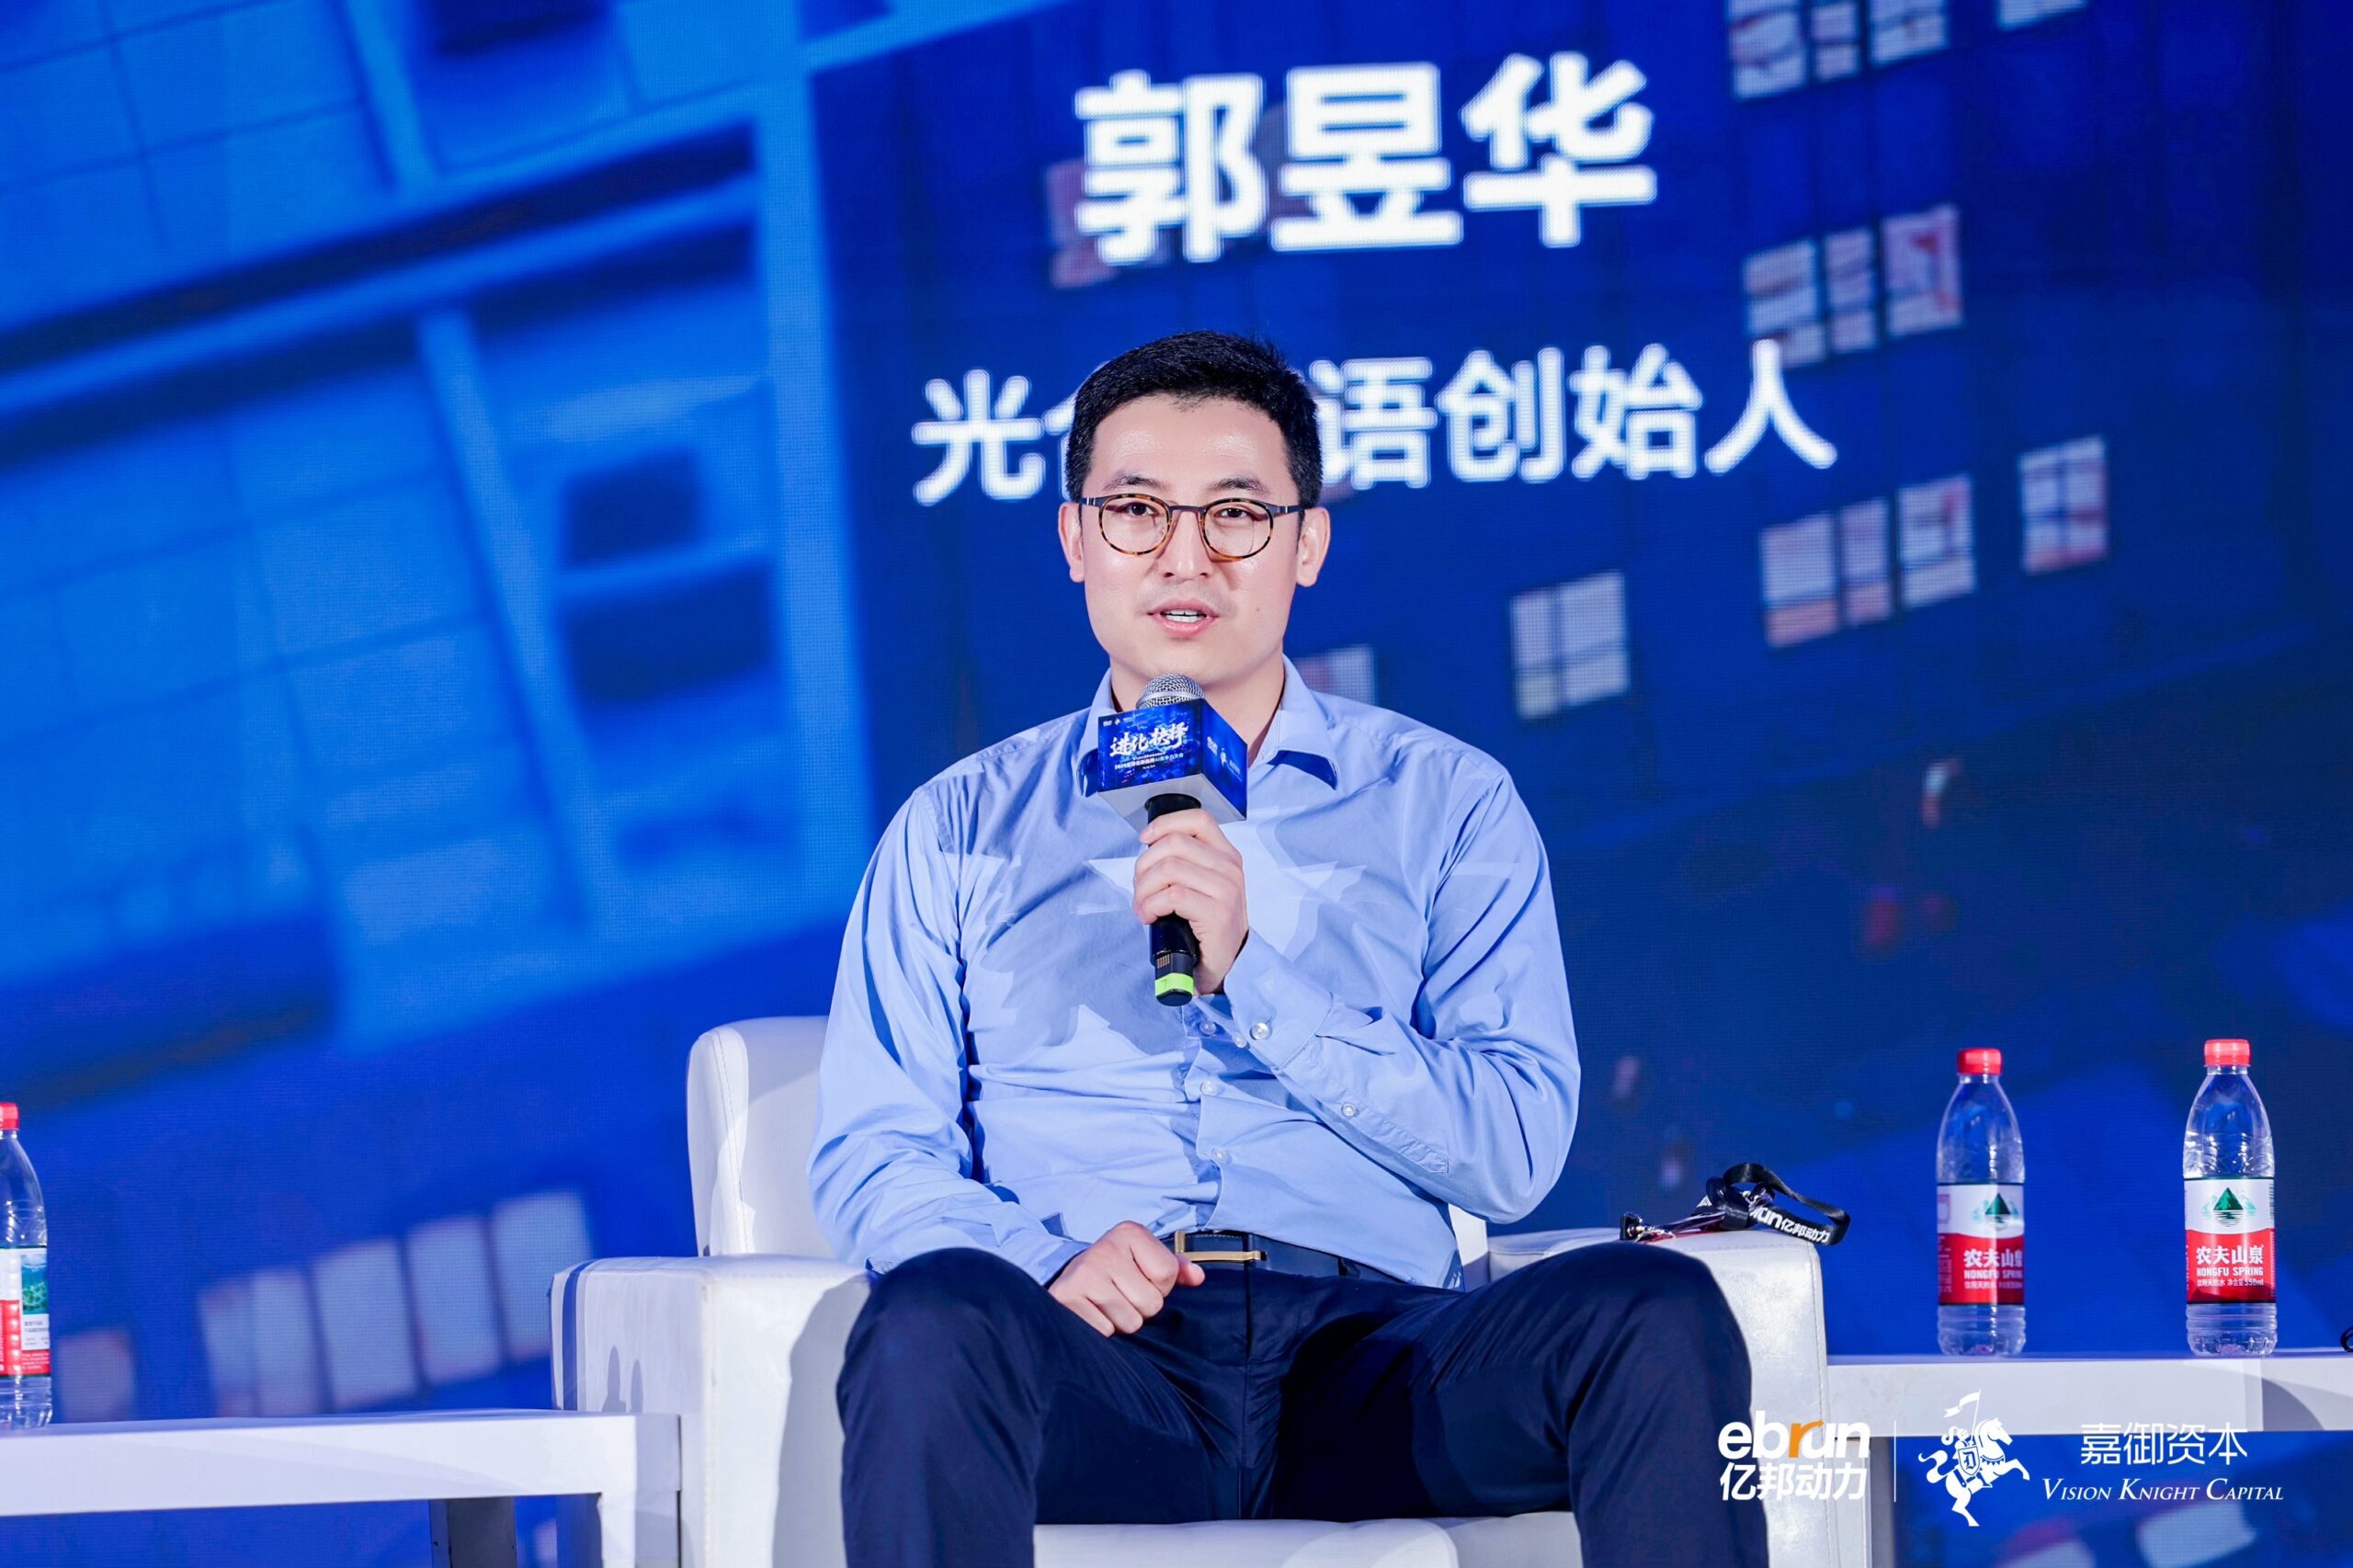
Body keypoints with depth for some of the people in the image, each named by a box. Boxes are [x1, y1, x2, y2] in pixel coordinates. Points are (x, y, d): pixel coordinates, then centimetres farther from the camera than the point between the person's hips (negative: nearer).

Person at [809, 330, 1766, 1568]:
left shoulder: (1447, 804, 18)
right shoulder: (960, 828, 20)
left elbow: (1513, 1152, 5)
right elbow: (871, 1154, 10)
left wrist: (1252, 974, -8)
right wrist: (1046, 1260, -12)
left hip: (1364, 1340, 1)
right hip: (1106, 1365, 0)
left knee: (1660, 1314, -30)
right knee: (935, 1317, -37)